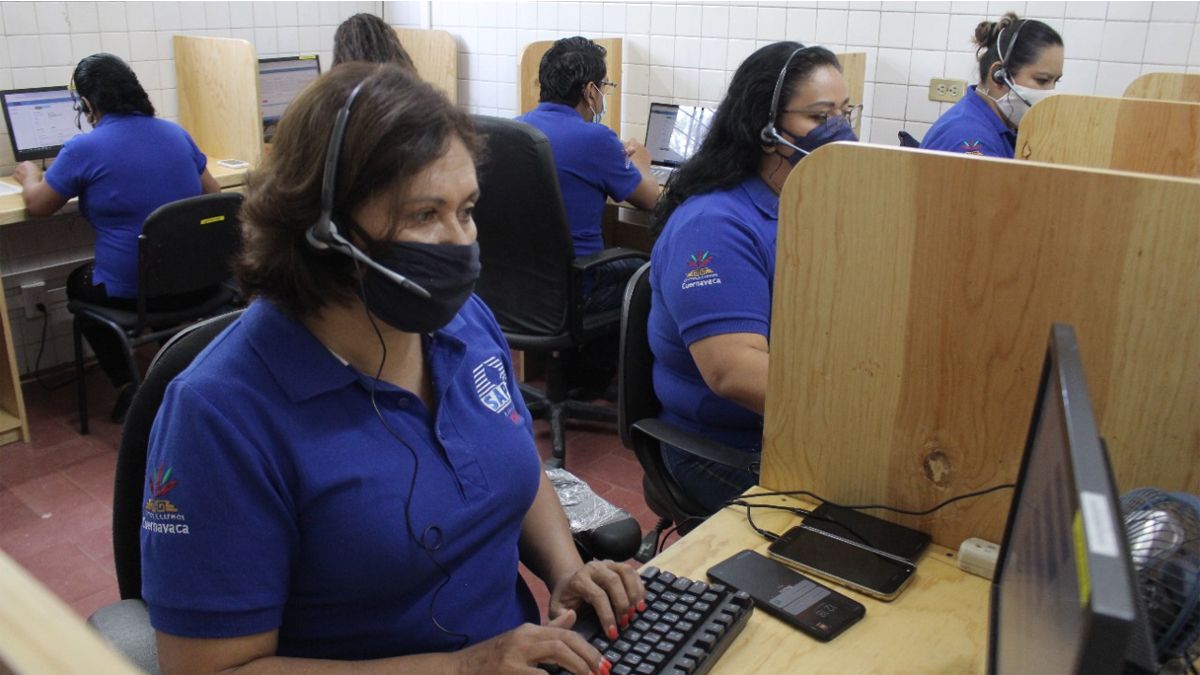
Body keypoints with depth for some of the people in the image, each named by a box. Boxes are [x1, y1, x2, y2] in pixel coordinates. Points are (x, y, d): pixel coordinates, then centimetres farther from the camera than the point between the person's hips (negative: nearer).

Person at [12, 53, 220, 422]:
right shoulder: (176, 133, 4)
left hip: (134, 293, -4)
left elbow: (37, 204, 4)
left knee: (79, 283, 30)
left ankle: (128, 386, 22)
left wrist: (29, 175, 25)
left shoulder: (83, 149, -10)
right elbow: (212, 192, 16)